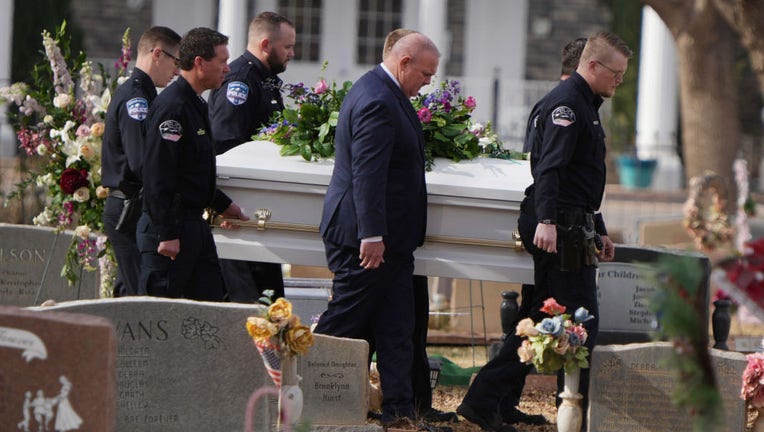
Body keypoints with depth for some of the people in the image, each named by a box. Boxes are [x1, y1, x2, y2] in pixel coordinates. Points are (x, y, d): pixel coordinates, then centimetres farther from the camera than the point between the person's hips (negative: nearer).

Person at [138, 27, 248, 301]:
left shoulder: (195, 104, 16)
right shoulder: (171, 107, -17)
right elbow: (157, 176, -22)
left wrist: (222, 205, 29)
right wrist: (166, 234, -23)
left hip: (194, 225, 10)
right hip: (169, 228, -10)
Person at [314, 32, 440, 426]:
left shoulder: (381, 93, 15)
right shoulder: (378, 101, -20)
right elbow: (367, 172, -25)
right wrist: (372, 236, -25)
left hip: (390, 237, 11)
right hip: (368, 235, -11)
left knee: (395, 326, 9)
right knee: (346, 320, -3)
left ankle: (399, 405, 10)